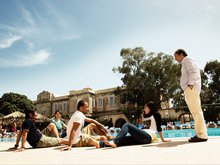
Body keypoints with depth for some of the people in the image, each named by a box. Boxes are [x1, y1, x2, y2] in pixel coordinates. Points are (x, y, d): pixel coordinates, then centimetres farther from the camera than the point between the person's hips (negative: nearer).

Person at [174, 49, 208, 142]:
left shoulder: (187, 60, 3)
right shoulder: (185, 63, 29)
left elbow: (193, 72, -13)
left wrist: (190, 84, -18)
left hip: (191, 88, -10)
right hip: (189, 90, 10)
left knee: (196, 111, -13)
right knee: (196, 112, 5)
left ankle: (202, 135, -14)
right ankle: (200, 134, 6)